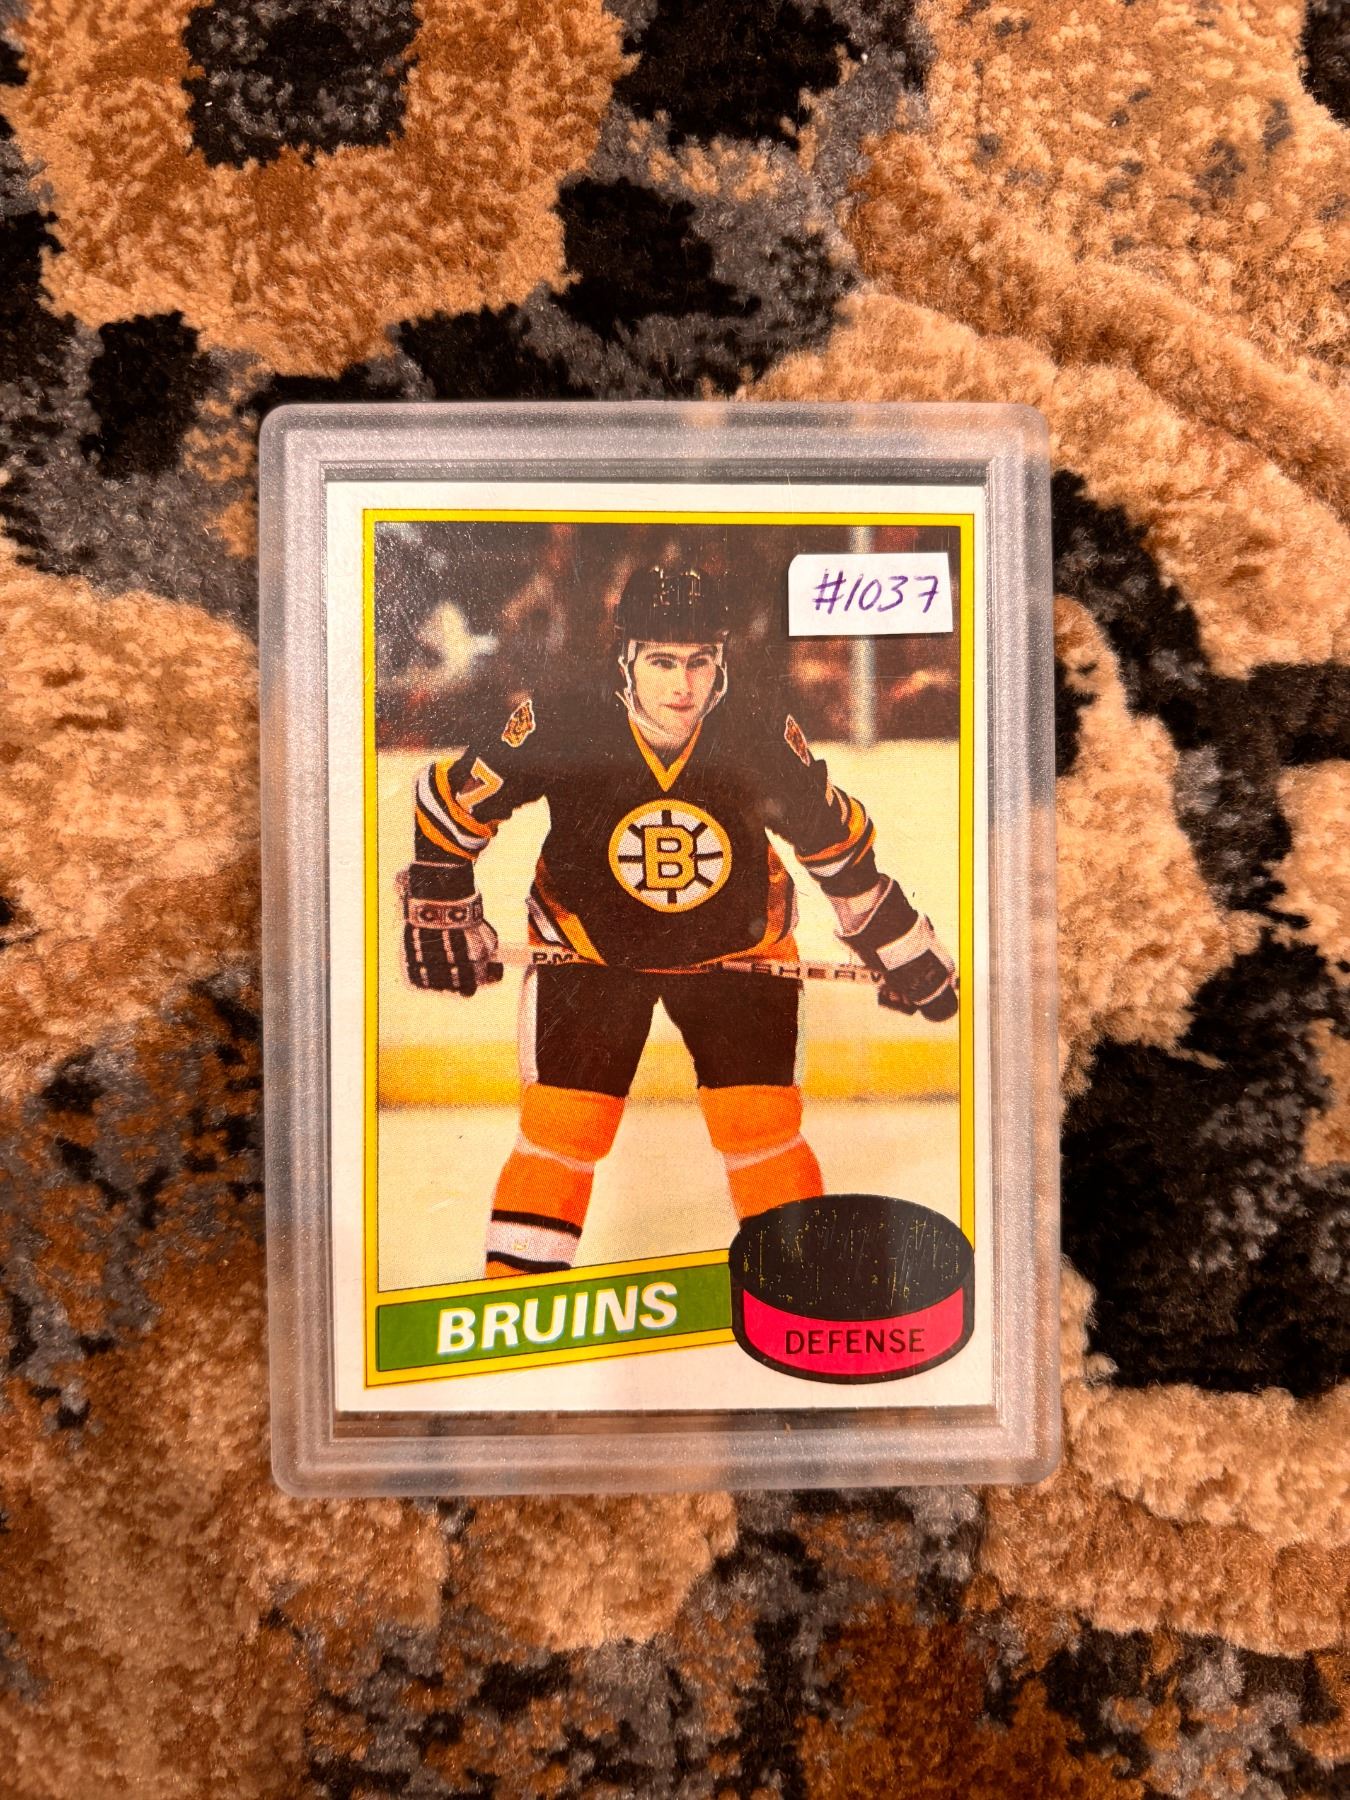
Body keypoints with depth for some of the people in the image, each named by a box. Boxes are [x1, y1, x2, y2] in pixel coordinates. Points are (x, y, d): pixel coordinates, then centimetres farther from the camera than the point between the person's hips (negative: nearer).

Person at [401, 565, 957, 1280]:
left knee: (762, 1126, -2)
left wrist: (907, 953, 2)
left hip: (738, 949, 1)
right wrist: (441, 910, -5)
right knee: (562, 1127, -4)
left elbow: (839, 844, -4)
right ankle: (513, 1282, 16)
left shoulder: (762, 740, -20)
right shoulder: (563, 729, -24)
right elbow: (449, 798, -8)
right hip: (586, 950, 0)